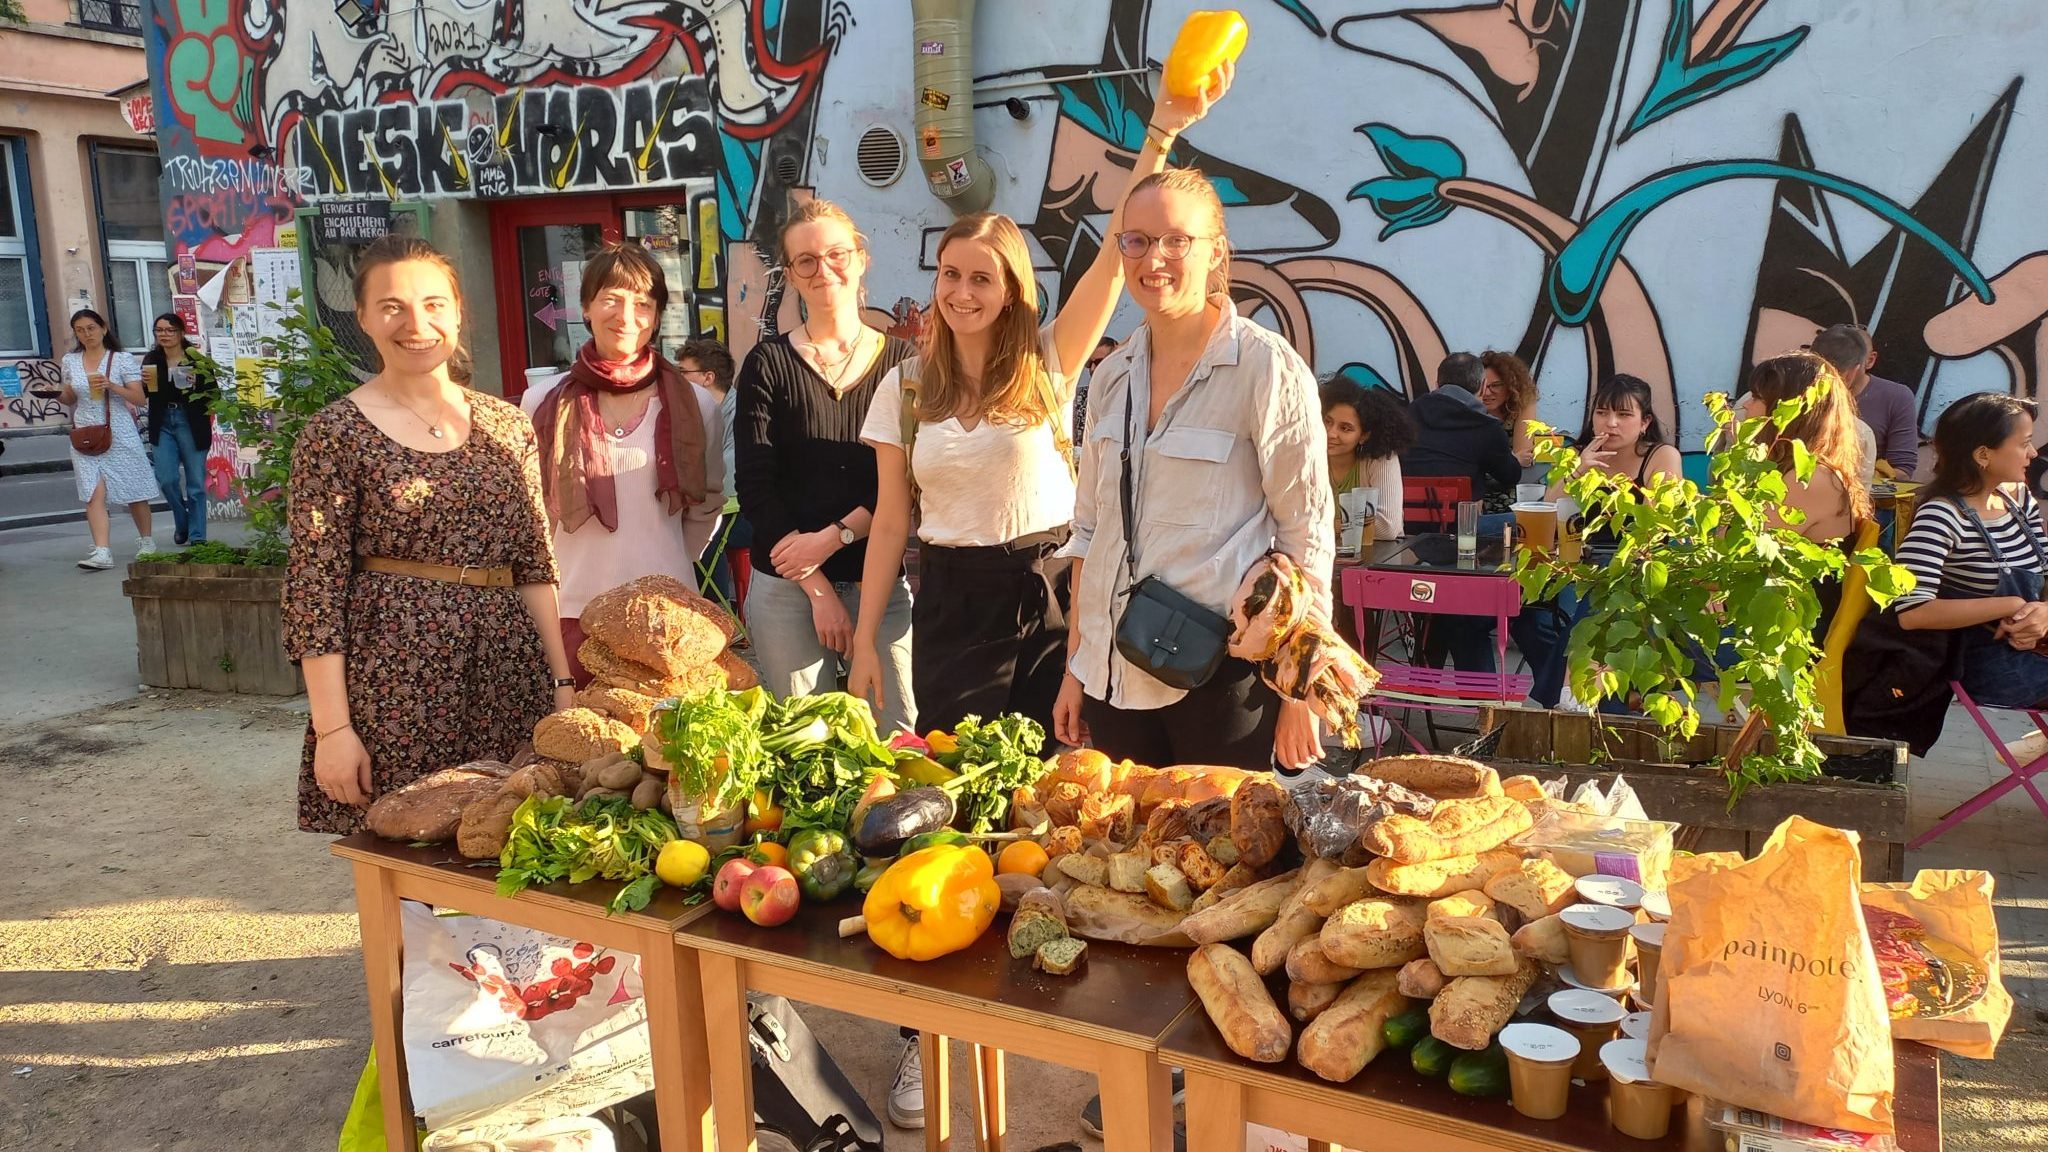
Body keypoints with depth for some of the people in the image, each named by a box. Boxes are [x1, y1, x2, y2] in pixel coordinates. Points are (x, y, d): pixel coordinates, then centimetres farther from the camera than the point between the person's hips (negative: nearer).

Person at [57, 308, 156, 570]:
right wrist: (57, 395, -1)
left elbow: (140, 399, -5)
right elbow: (70, 399, 21)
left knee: (134, 492, 6)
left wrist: (111, 386, -19)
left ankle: (146, 540, 26)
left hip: (119, 434, -2)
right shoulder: (70, 361, 10)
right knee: (94, 494, -10)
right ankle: (101, 551, -18)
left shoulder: (122, 359, -1)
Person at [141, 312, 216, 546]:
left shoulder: (197, 359, -3)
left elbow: (212, 392, -2)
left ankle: (197, 536, 7)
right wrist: (144, 383, -7)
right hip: (163, 424, 3)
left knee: (195, 482, 0)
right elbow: (142, 395, 13)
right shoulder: (151, 360, 7)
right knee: (166, 479, -2)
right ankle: (183, 524, 22)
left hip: (191, 424, -3)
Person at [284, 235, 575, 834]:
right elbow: (315, 590, -6)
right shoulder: (336, 433, -4)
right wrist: (332, 728, -9)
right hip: (393, 681, -4)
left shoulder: (507, 424, 9)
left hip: (510, 675, 4)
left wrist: (562, 679, 7)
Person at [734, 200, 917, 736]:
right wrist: (818, 589, -7)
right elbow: (755, 487, -2)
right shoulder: (769, 364, 3)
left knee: (901, 733, -1)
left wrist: (834, 537, -13)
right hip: (787, 587, 0)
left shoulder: (902, 362, 4)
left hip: (883, 582, 0)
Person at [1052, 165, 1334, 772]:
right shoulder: (1114, 376, 9)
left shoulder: (1267, 368, -8)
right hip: (1117, 673, 5)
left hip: (1224, 674, -5)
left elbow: (1307, 535, -8)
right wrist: (1075, 668, 13)